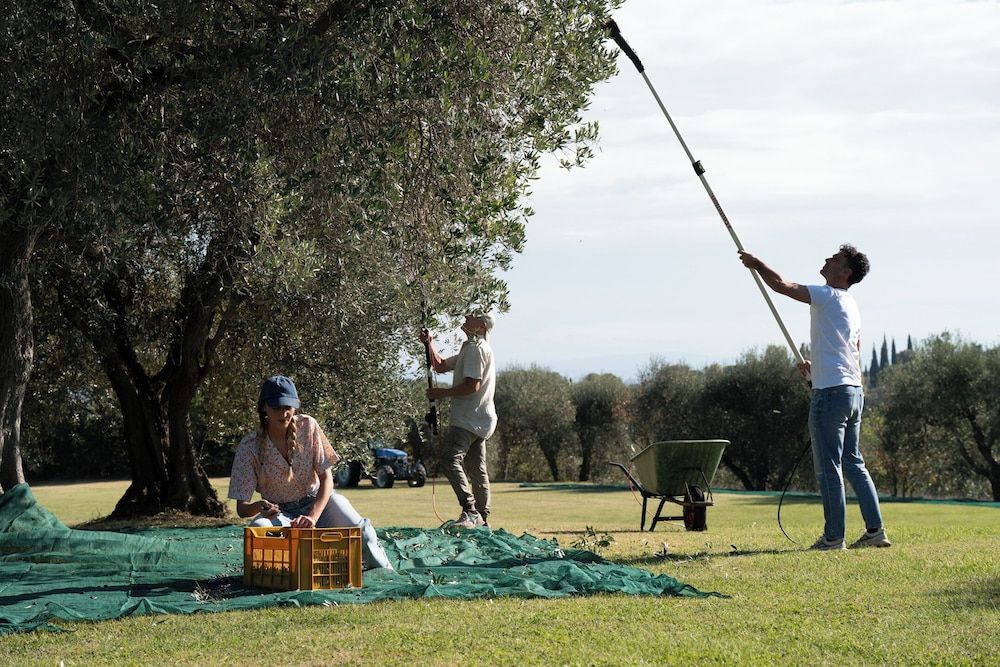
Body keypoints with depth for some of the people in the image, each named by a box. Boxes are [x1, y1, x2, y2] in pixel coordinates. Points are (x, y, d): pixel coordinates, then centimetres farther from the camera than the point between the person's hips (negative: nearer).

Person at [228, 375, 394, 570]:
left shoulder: (308, 427, -10)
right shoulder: (249, 446, -15)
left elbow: (326, 479, -12)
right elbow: (241, 508, -14)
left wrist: (312, 517, -29)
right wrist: (259, 507, -39)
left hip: (318, 502, 1)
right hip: (279, 512, -1)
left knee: (361, 533, -27)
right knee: (258, 526, -36)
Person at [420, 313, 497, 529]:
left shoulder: (476, 348, -12)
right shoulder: (471, 348, 23)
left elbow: (472, 385, -20)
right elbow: (440, 366, 28)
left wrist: (441, 393, -12)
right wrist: (429, 344, 14)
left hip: (469, 420, -11)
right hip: (479, 421, 11)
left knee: (450, 458, -22)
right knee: (476, 469, 13)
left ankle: (470, 511, -30)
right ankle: (482, 519, 17)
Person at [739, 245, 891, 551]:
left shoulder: (829, 296, -9)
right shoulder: (851, 306, 18)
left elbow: (781, 285, -12)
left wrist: (757, 264, 4)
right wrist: (817, 368, 32)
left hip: (831, 393, -9)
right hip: (854, 390, 9)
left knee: (829, 468, -4)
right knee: (853, 463, 13)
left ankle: (833, 537, -2)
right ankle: (875, 530, 11)